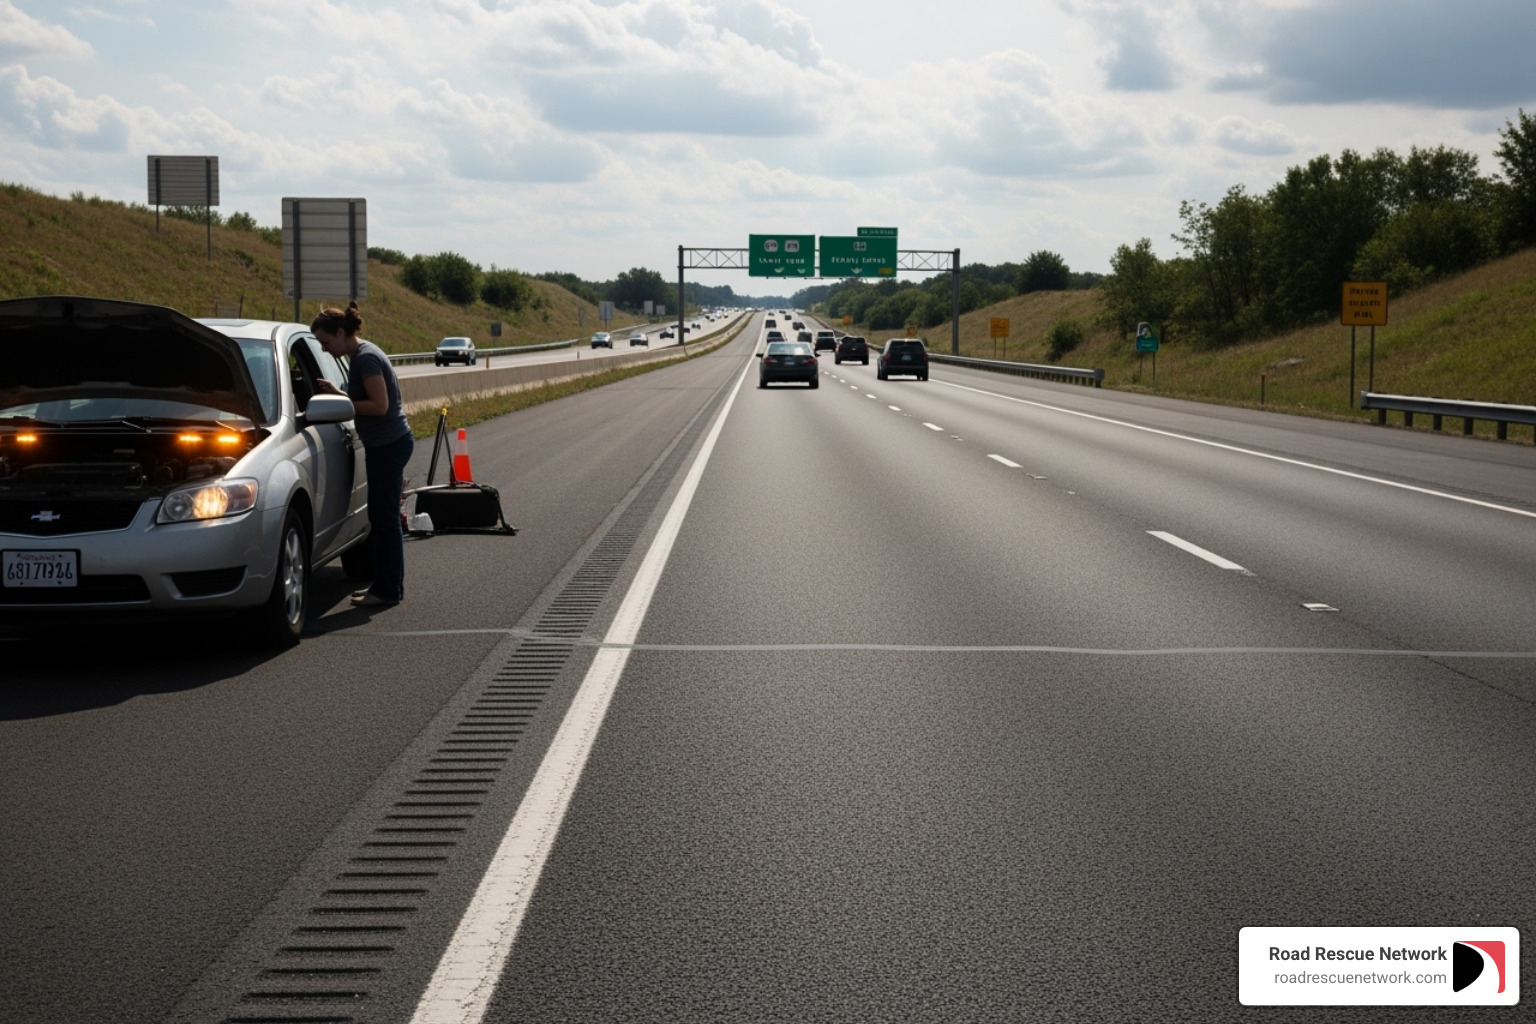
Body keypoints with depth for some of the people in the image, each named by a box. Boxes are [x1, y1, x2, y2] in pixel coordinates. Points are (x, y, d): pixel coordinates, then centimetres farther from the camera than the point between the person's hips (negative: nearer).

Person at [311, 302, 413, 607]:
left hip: (389, 445, -10)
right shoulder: (361, 355, 11)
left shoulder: (366, 358, -19)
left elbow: (379, 405, -23)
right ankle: (384, 585, 23)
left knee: (385, 518, -4)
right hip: (384, 444, 10)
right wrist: (339, 395, 4)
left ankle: (388, 590, 3)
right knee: (381, 517, 15)